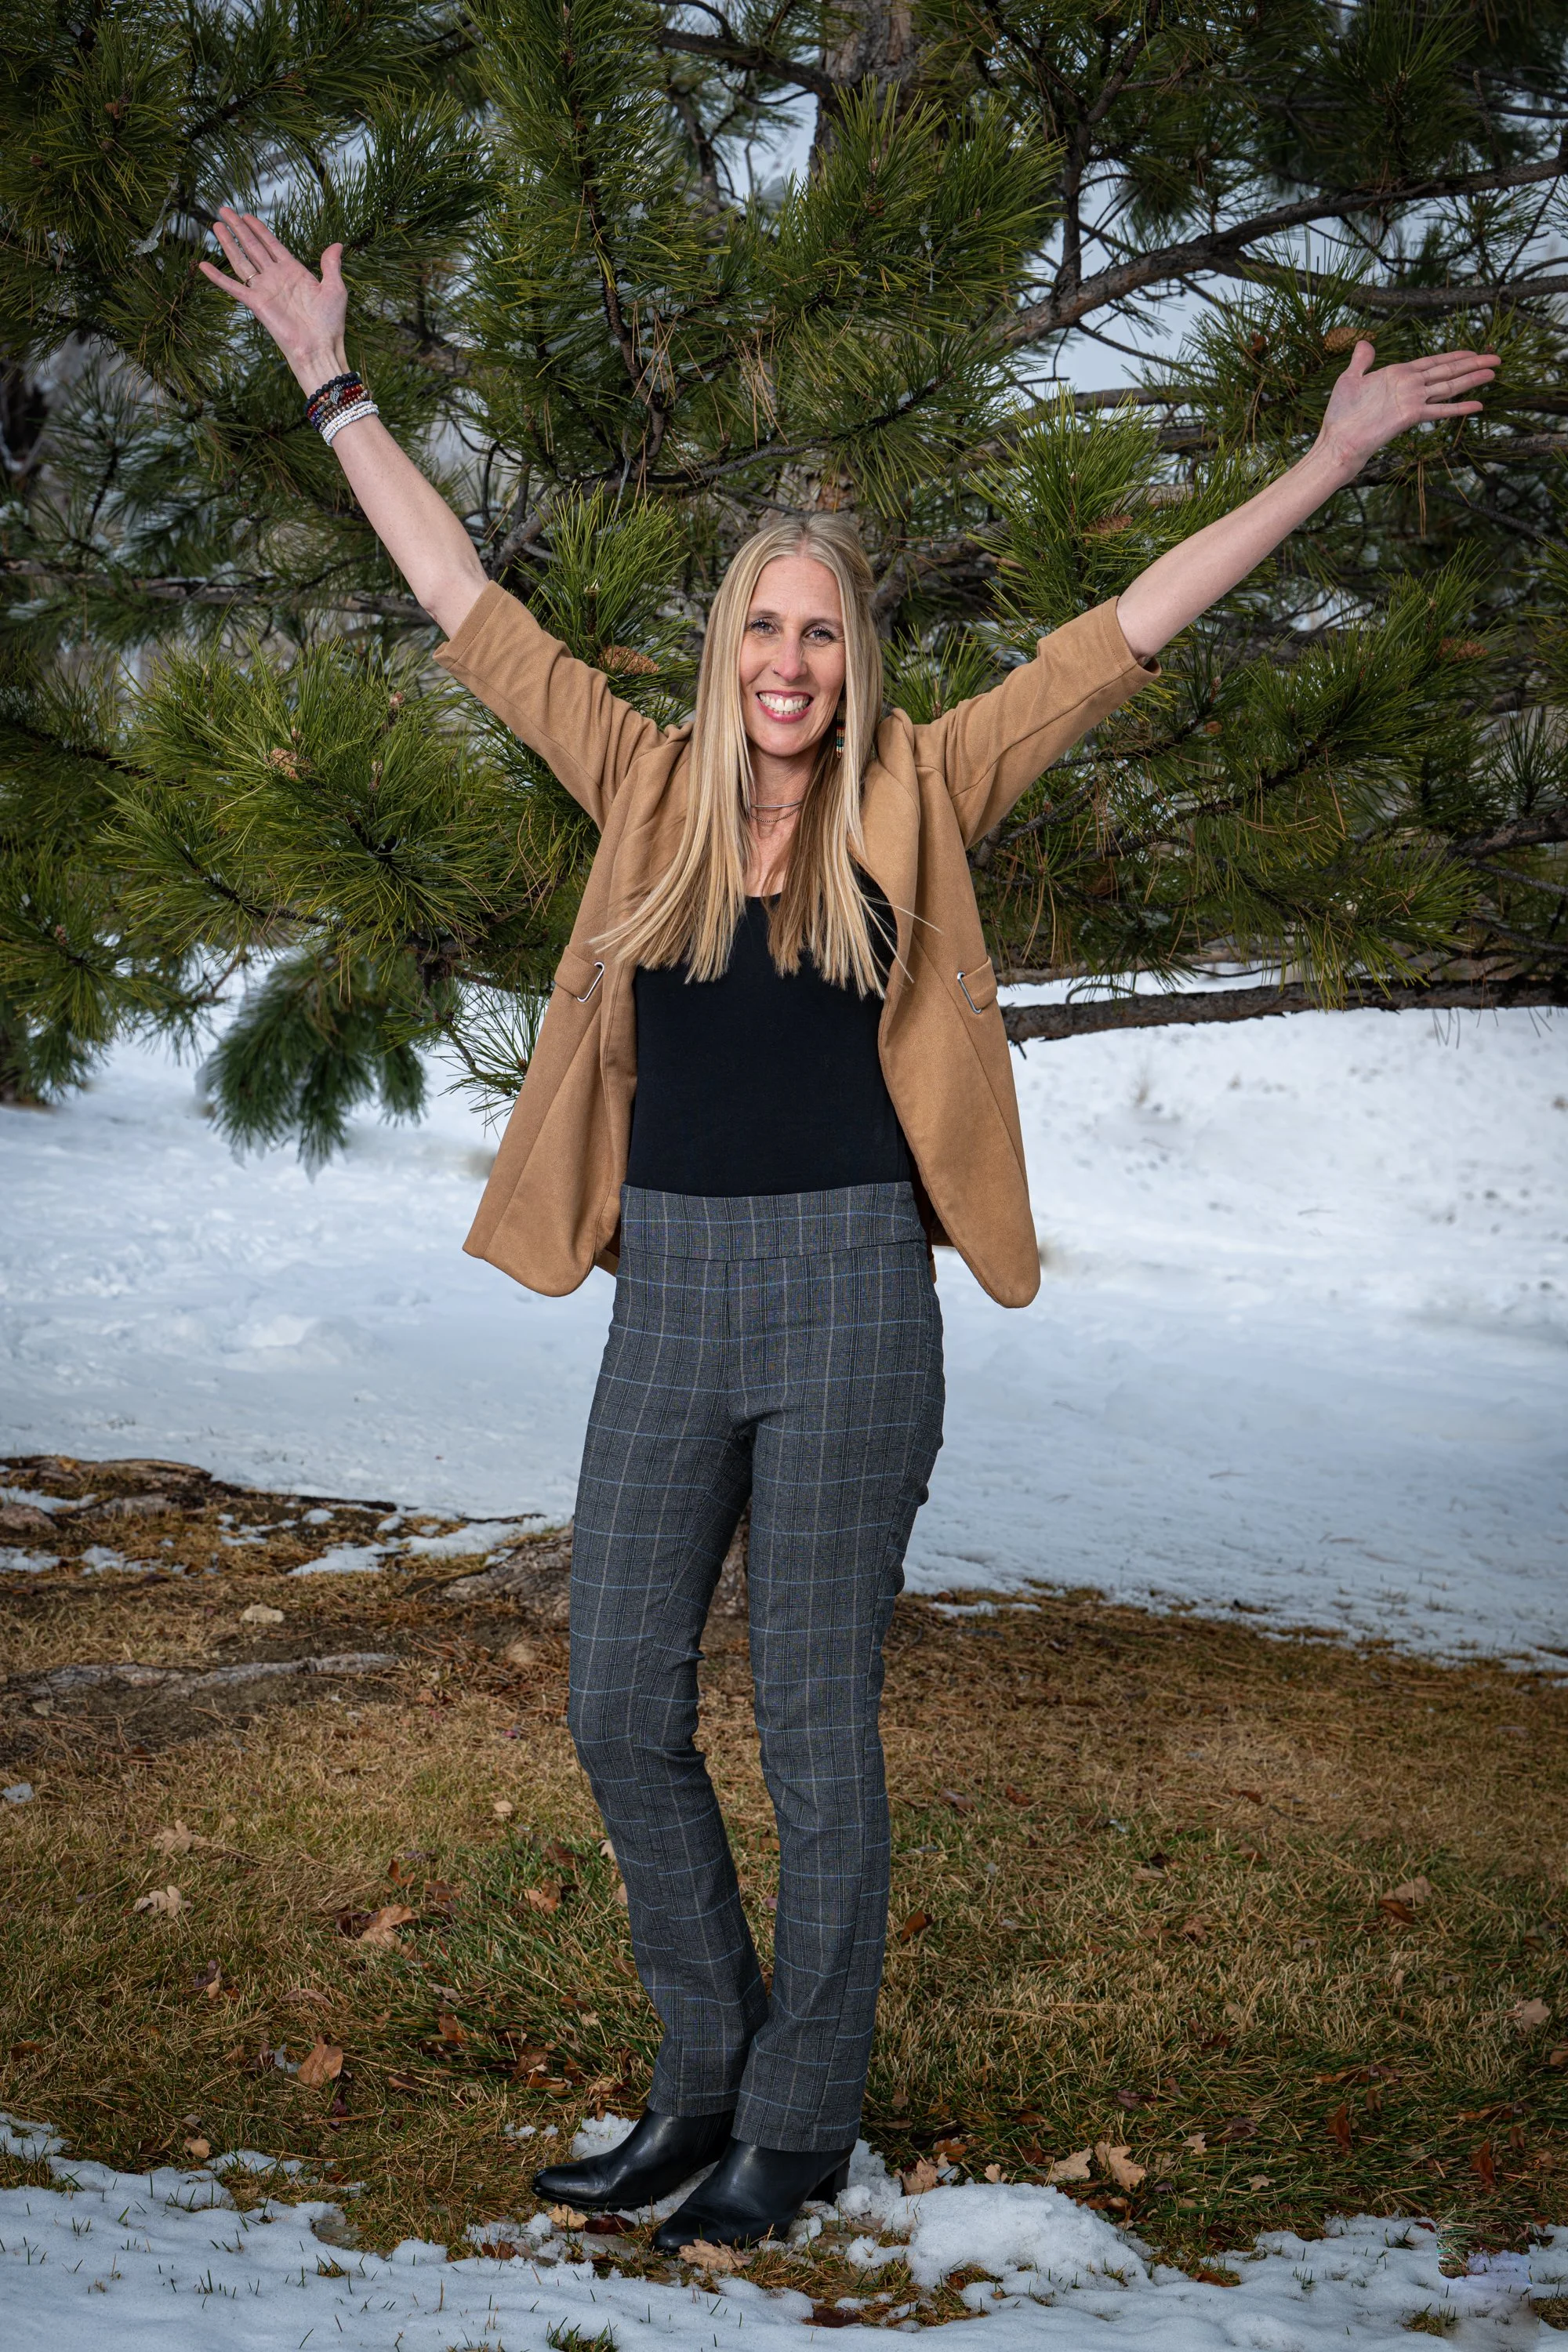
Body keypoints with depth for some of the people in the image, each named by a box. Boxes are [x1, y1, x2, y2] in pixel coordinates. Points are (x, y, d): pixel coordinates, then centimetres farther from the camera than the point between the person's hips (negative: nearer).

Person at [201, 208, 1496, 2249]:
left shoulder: (918, 802, 0)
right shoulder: (649, 791, 6)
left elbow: (1128, 629, 2)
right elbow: (463, 602, 10)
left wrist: (1327, 462, 2)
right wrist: (331, 380, 11)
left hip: (846, 1293, -3)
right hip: (667, 1293, 3)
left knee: (817, 1732, 4)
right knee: (622, 1712, 8)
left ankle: (799, 2126, 19)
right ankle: (708, 2078, 27)